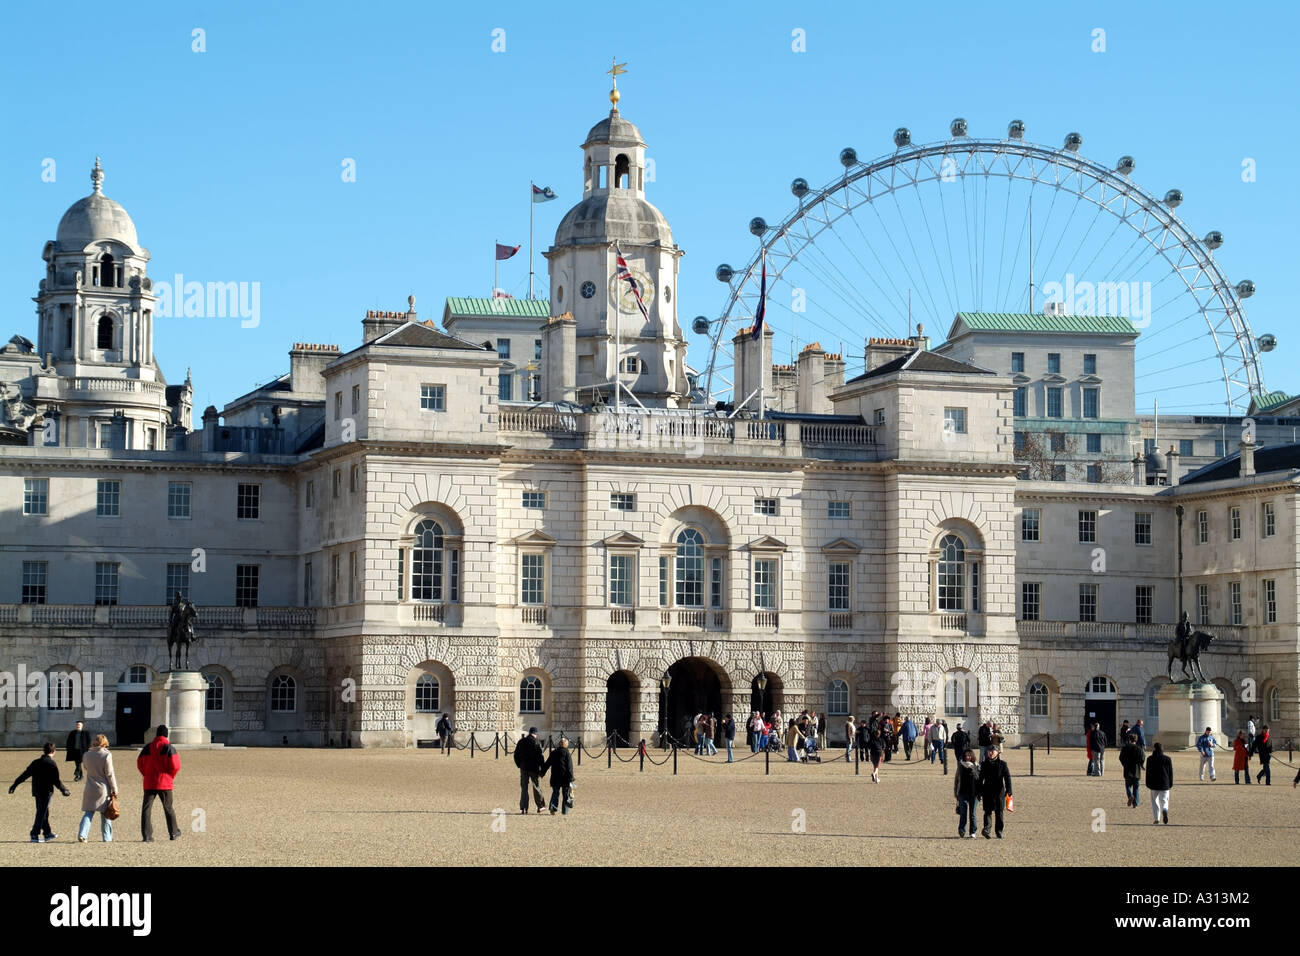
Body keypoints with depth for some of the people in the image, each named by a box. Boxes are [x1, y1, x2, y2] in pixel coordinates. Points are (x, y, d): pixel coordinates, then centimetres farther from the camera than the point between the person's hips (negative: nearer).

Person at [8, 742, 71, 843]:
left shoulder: (35, 762, 6)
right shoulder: (52, 764, -11)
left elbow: (25, 774, 9)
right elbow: (56, 781, -12)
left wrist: (15, 784, 17)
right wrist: (64, 790, -3)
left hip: (36, 792, 6)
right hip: (46, 792, -6)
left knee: (43, 813, 16)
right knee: (41, 814, -3)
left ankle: (48, 834, 26)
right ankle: (35, 835, -7)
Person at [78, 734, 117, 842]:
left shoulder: (87, 754, 1)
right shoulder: (106, 755, -12)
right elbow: (110, 774, -11)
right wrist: (114, 789, -5)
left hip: (90, 789, 3)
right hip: (103, 789, -3)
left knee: (88, 813, 8)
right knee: (105, 814, 8)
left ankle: (82, 834, -8)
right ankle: (107, 838, 13)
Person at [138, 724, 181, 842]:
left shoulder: (147, 747, 5)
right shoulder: (169, 747, -6)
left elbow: (140, 764, 6)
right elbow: (175, 765, -12)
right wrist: (171, 776, 6)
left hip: (149, 783, 1)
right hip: (165, 783, -1)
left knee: (146, 808, 1)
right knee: (168, 808, 13)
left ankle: (147, 835, -9)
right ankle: (174, 833, 22)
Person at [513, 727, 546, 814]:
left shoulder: (521, 742, 6)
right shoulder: (536, 742, -9)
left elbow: (516, 755, 10)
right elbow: (540, 756, -13)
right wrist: (543, 769, -7)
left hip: (524, 768, 3)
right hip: (534, 768, -3)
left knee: (523, 788, 5)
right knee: (537, 787, 8)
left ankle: (523, 808, -1)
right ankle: (539, 807, 15)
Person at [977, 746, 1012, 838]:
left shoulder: (1002, 764, 2)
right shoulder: (984, 764, 8)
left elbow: (1007, 777, -2)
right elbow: (981, 778, 12)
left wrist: (1008, 790, -12)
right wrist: (979, 792, 10)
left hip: (999, 791, -1)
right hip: (987, 791, 1)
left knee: (999, 812, 5)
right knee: (988, 811, -10)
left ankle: (999, 831, 16)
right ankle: (986, 829, -23)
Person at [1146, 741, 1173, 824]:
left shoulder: (1150, 759, -4)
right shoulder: (1167, 759, 0)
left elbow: (1148, 772, -1)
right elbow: (1170, 773, 4)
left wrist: (1148, 784, 7)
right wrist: (1171, 784, 12)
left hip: (1154, 784, 0)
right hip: (1165, 784, 0)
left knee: (1154, 801, 11)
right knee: (1164, 800, 4)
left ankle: (1156, 819, 8)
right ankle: (1164, 811, -27)